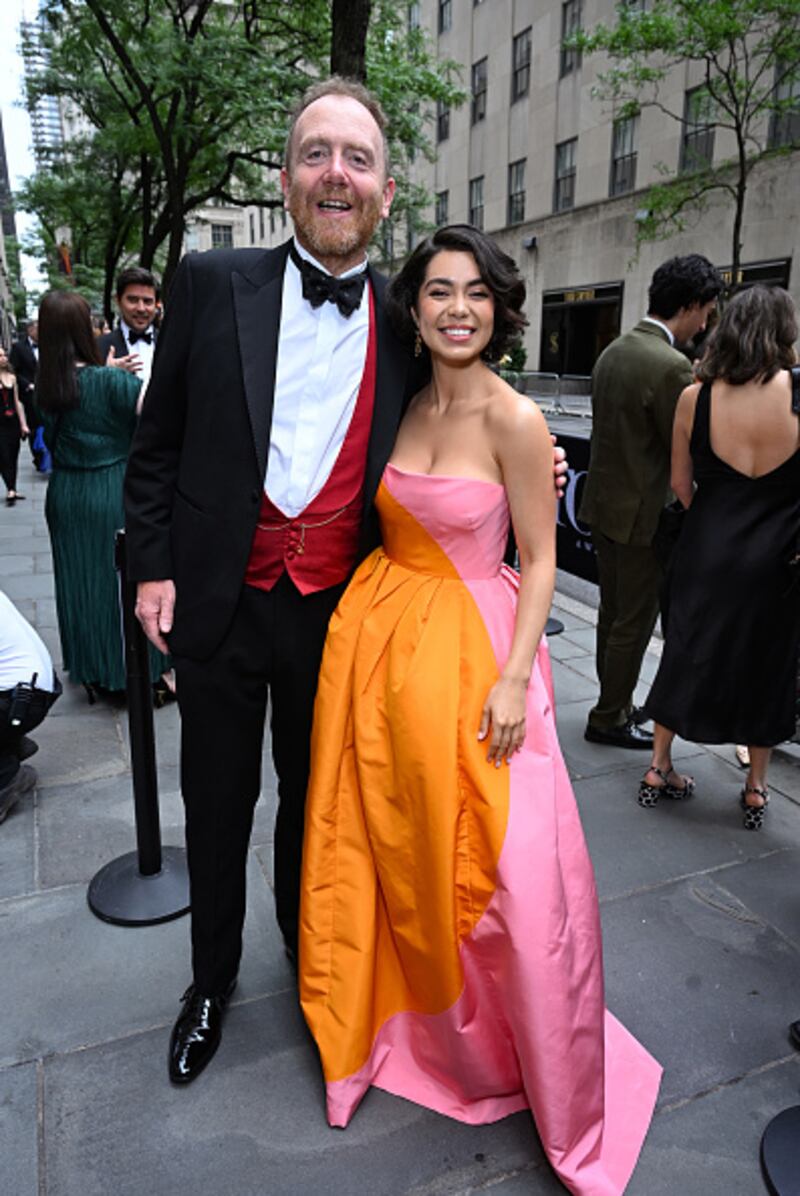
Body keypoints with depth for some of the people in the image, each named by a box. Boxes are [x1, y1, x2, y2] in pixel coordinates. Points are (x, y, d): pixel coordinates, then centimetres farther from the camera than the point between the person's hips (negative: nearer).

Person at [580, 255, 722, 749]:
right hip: (642, 514, -9)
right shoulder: (671, 365, -20)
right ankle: (609, 718, 18)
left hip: (604, 504, 9)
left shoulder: (613, 351, 7)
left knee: (613, 613, 19)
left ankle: (614, 704, 33)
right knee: (635, 621, 5)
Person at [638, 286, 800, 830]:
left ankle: (660, 768, 26)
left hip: (705, 552, 2)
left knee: (687, 651, 16)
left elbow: (681, 483, 1)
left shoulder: (694, 397, -7)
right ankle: (756, 787, 27)